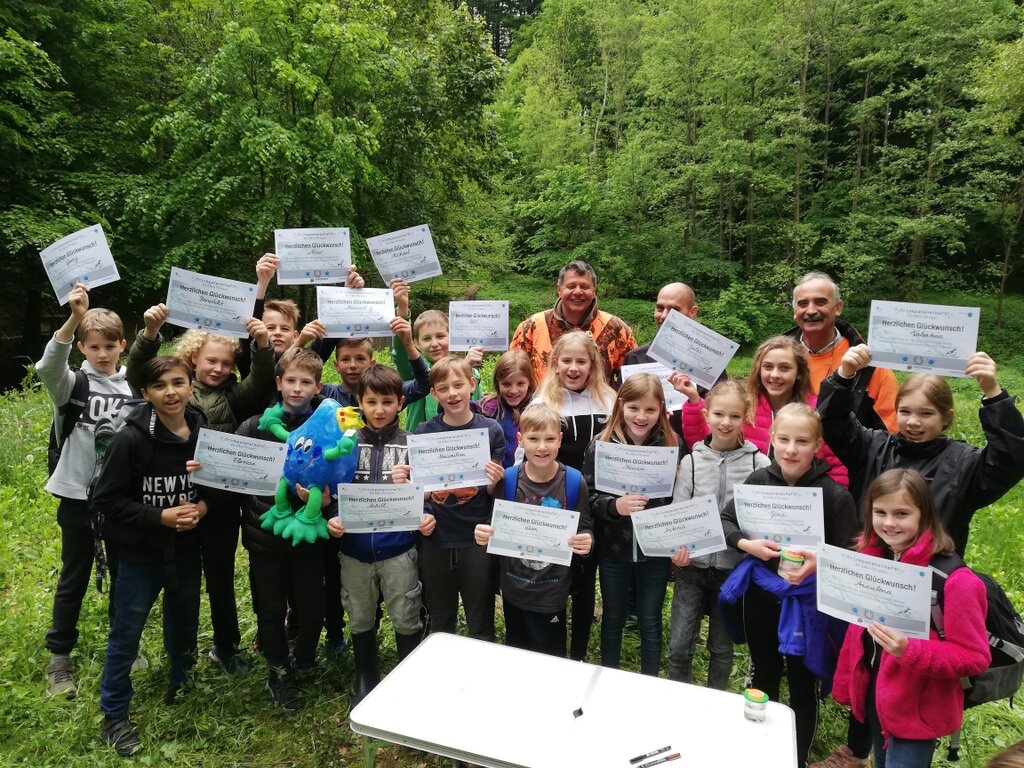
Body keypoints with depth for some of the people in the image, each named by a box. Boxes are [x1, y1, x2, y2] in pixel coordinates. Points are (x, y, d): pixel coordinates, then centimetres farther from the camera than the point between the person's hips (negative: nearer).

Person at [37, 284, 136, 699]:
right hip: (78, 494, -2)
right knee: (74, 578, 10)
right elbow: (48, 366, -27)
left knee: (125, 573, 14)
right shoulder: (73, 383, -5)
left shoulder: (134, 385, 1)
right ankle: (59, 657, 26)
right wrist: (74, 318, -41)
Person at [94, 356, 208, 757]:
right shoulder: (130, 438, -19)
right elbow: (107, 498, -15)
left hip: (186, 551, 4)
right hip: (141, 554, -3)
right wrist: (159, 517, -22)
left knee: (184, 625, 22)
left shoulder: (204, 433, -8)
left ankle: (180, 683, 49)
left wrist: (203, 506, -15)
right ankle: (114, 714, 31)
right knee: (125, 637, 11)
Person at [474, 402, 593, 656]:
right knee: (515, 655, 23)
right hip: (513, 588, 2)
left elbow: (585, 530, -4)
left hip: (552, 594, -2)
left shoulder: (574, 481, -11)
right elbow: (496, 528, 2)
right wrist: (484, 535, -19)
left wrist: (586, 543, -26)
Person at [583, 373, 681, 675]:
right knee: (613, 619, 18)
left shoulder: (670, 445, -8)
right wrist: (615, 505, -27)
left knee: (650, 622, 15)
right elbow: (588, 496, -9)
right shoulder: (600, 445, -9)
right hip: (613, 549, 0)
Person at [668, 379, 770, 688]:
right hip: (692, 565, 1)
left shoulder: (758, 463, -5)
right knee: (679, 646, 1)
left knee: (722, 647, 15)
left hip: (733, 567, 0)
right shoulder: (691, 460, -1)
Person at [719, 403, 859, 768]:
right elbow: (723, 520, 0)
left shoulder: (834, 494, -16)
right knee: (764, 674, 24)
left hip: (807, 598, -3)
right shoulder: (759, 480, -8)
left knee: (802, 683, 13)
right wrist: (747, 544, -18)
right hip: (760, 591, 4)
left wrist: (819, 562, -32)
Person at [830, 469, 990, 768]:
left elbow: (974, 657, -19)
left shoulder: (952, 578, -23)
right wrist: (845, 684, 12)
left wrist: (909, 651, -32)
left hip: (918, 711, -6)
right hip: (872, 698, 6)